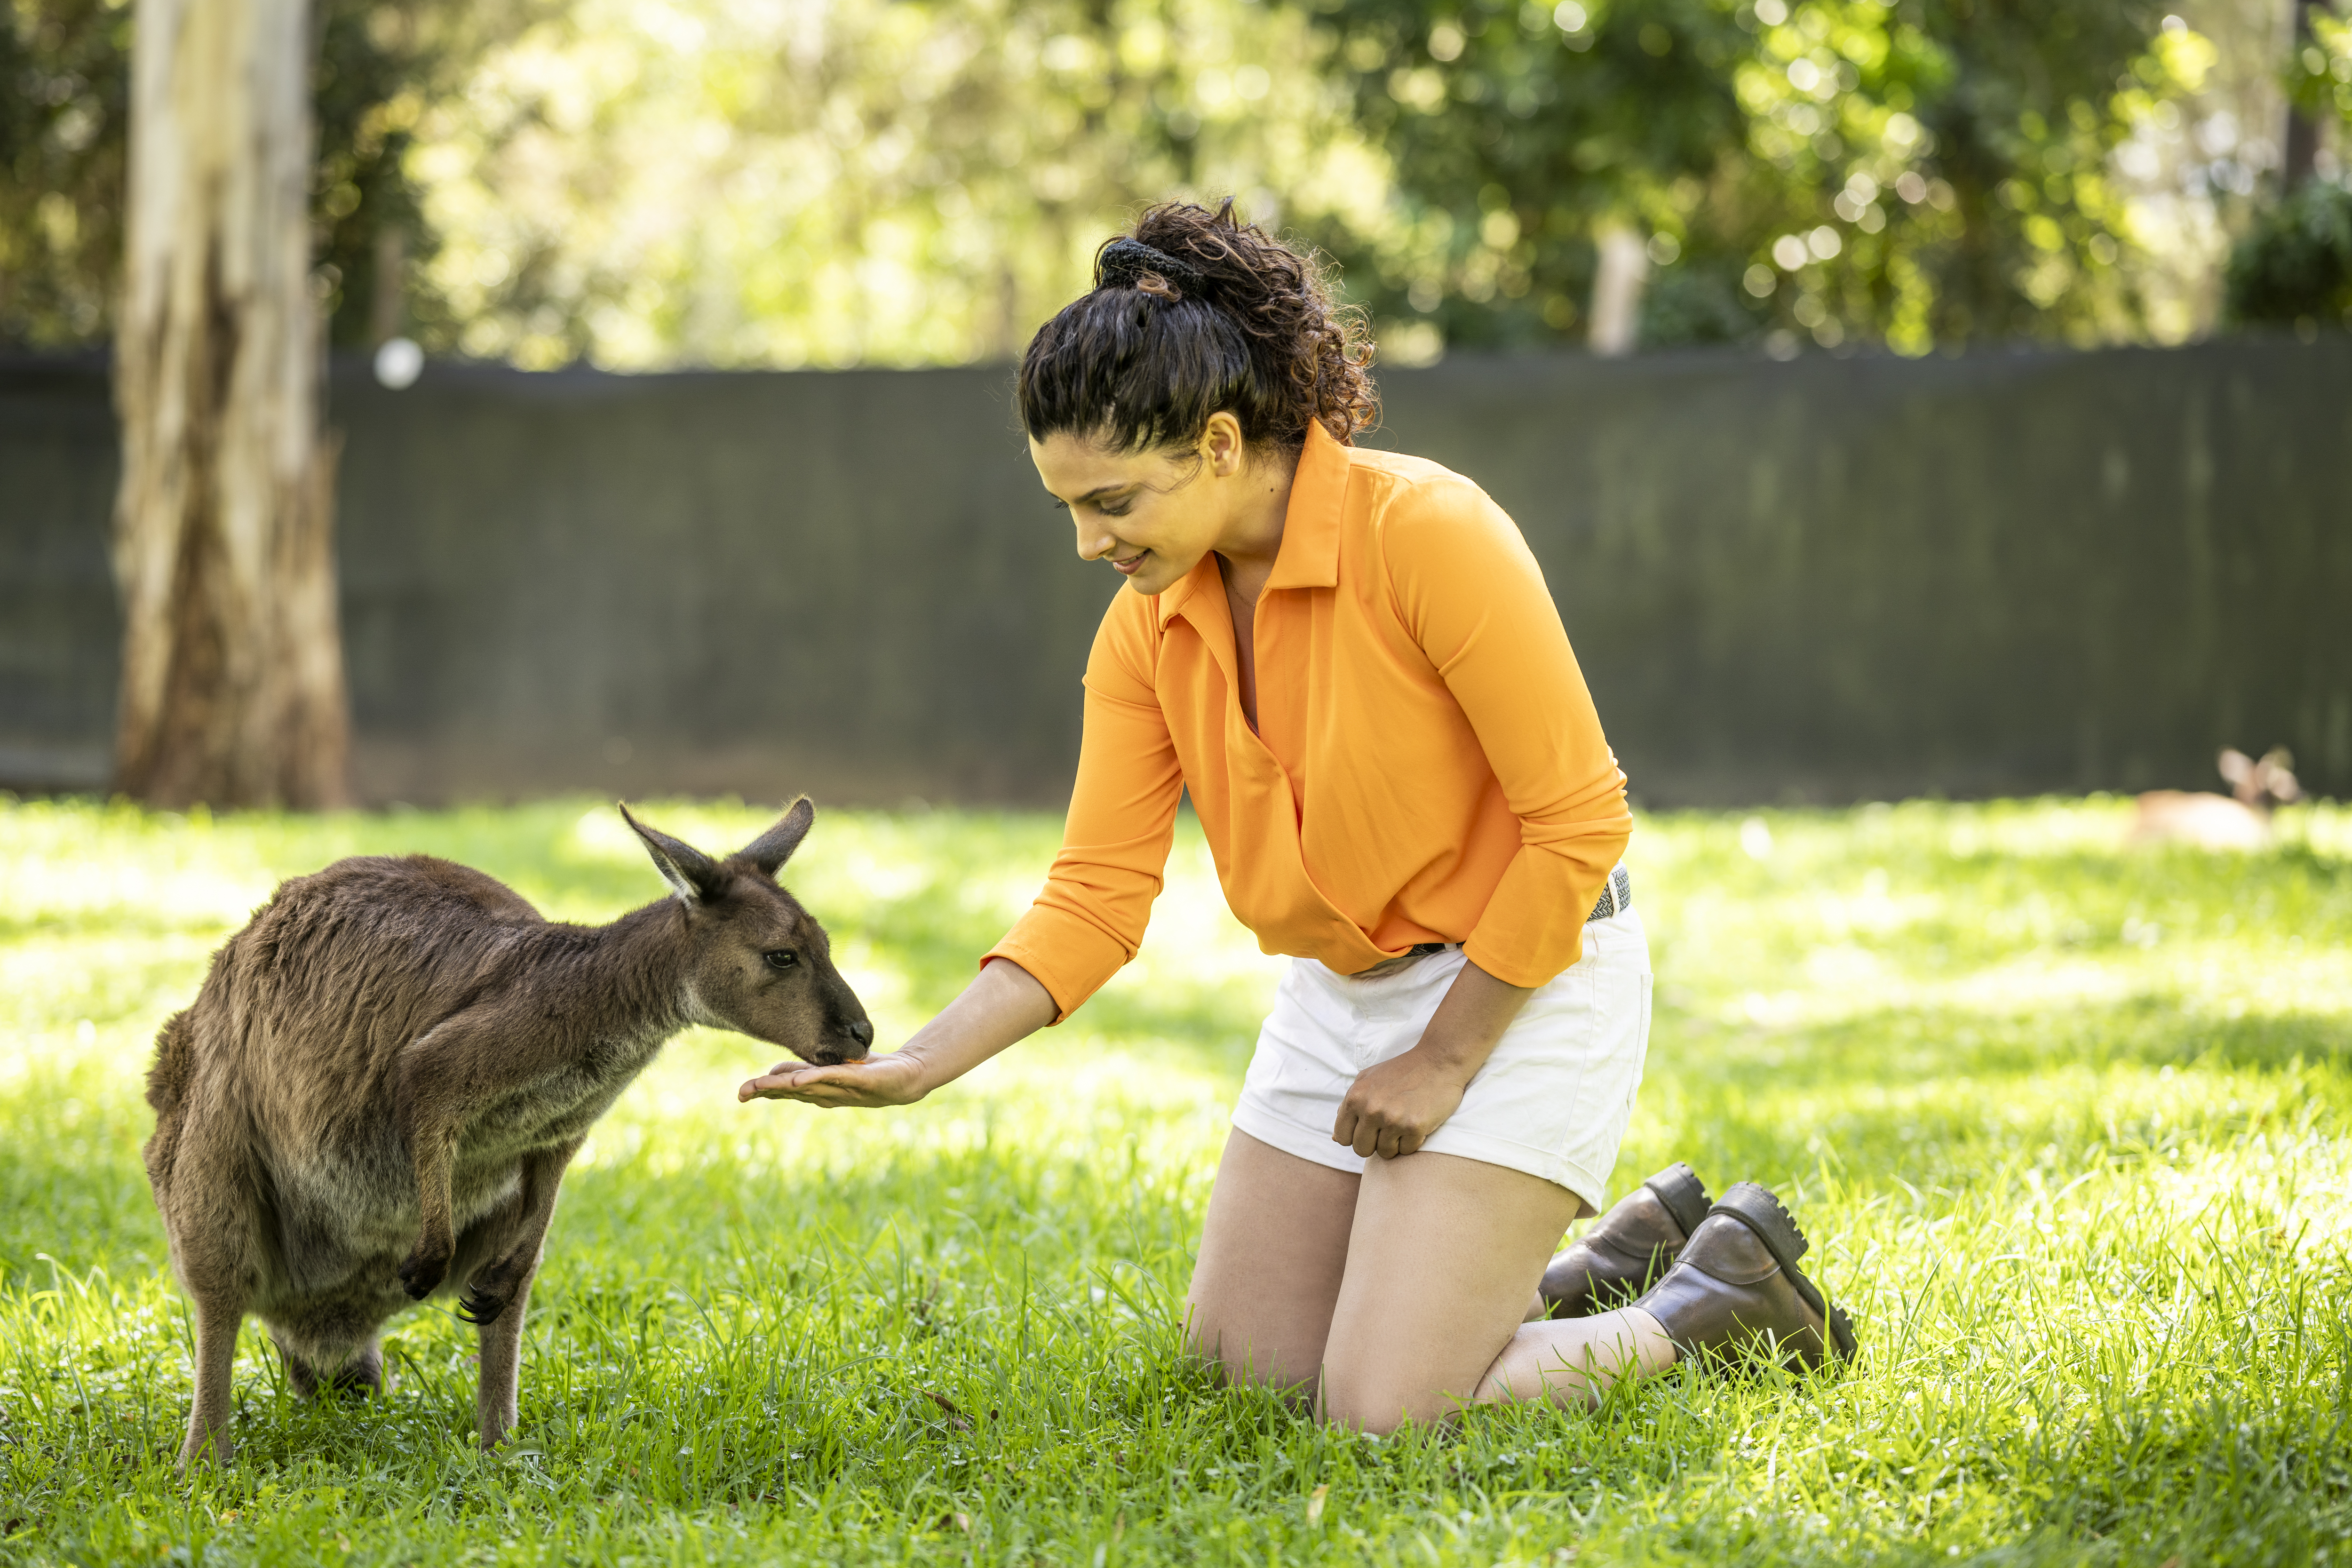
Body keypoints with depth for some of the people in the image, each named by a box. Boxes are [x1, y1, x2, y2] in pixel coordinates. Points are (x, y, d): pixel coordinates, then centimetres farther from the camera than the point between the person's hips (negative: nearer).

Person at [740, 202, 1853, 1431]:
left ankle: (1721, 1303, 10)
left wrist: (1445, 1057, -15)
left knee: (1386, 1410, -13)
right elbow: (1093, 897, -6)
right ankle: (1632, 1247, 27)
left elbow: (1579, 819, -21)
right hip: (1345, 993, 8)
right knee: (1246, 1363, 14)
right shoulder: (1148, 629, -5)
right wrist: (919, 1066, -20)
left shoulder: (1427, 532, -25)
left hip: (1519, 986, -8)